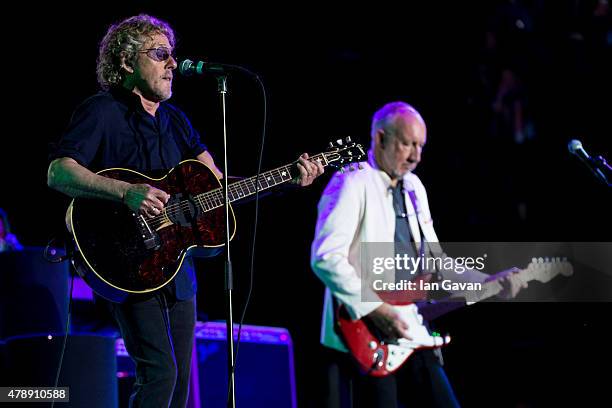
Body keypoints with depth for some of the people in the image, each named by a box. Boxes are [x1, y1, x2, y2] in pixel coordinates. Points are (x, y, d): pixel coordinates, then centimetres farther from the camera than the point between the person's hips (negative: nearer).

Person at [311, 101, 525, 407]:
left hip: (409, 333, 8)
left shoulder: (414, 187, 19)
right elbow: (325, 258, -18)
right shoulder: (353, 183, -8)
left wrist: (489, 284, 10)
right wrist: (375, 310, -22)